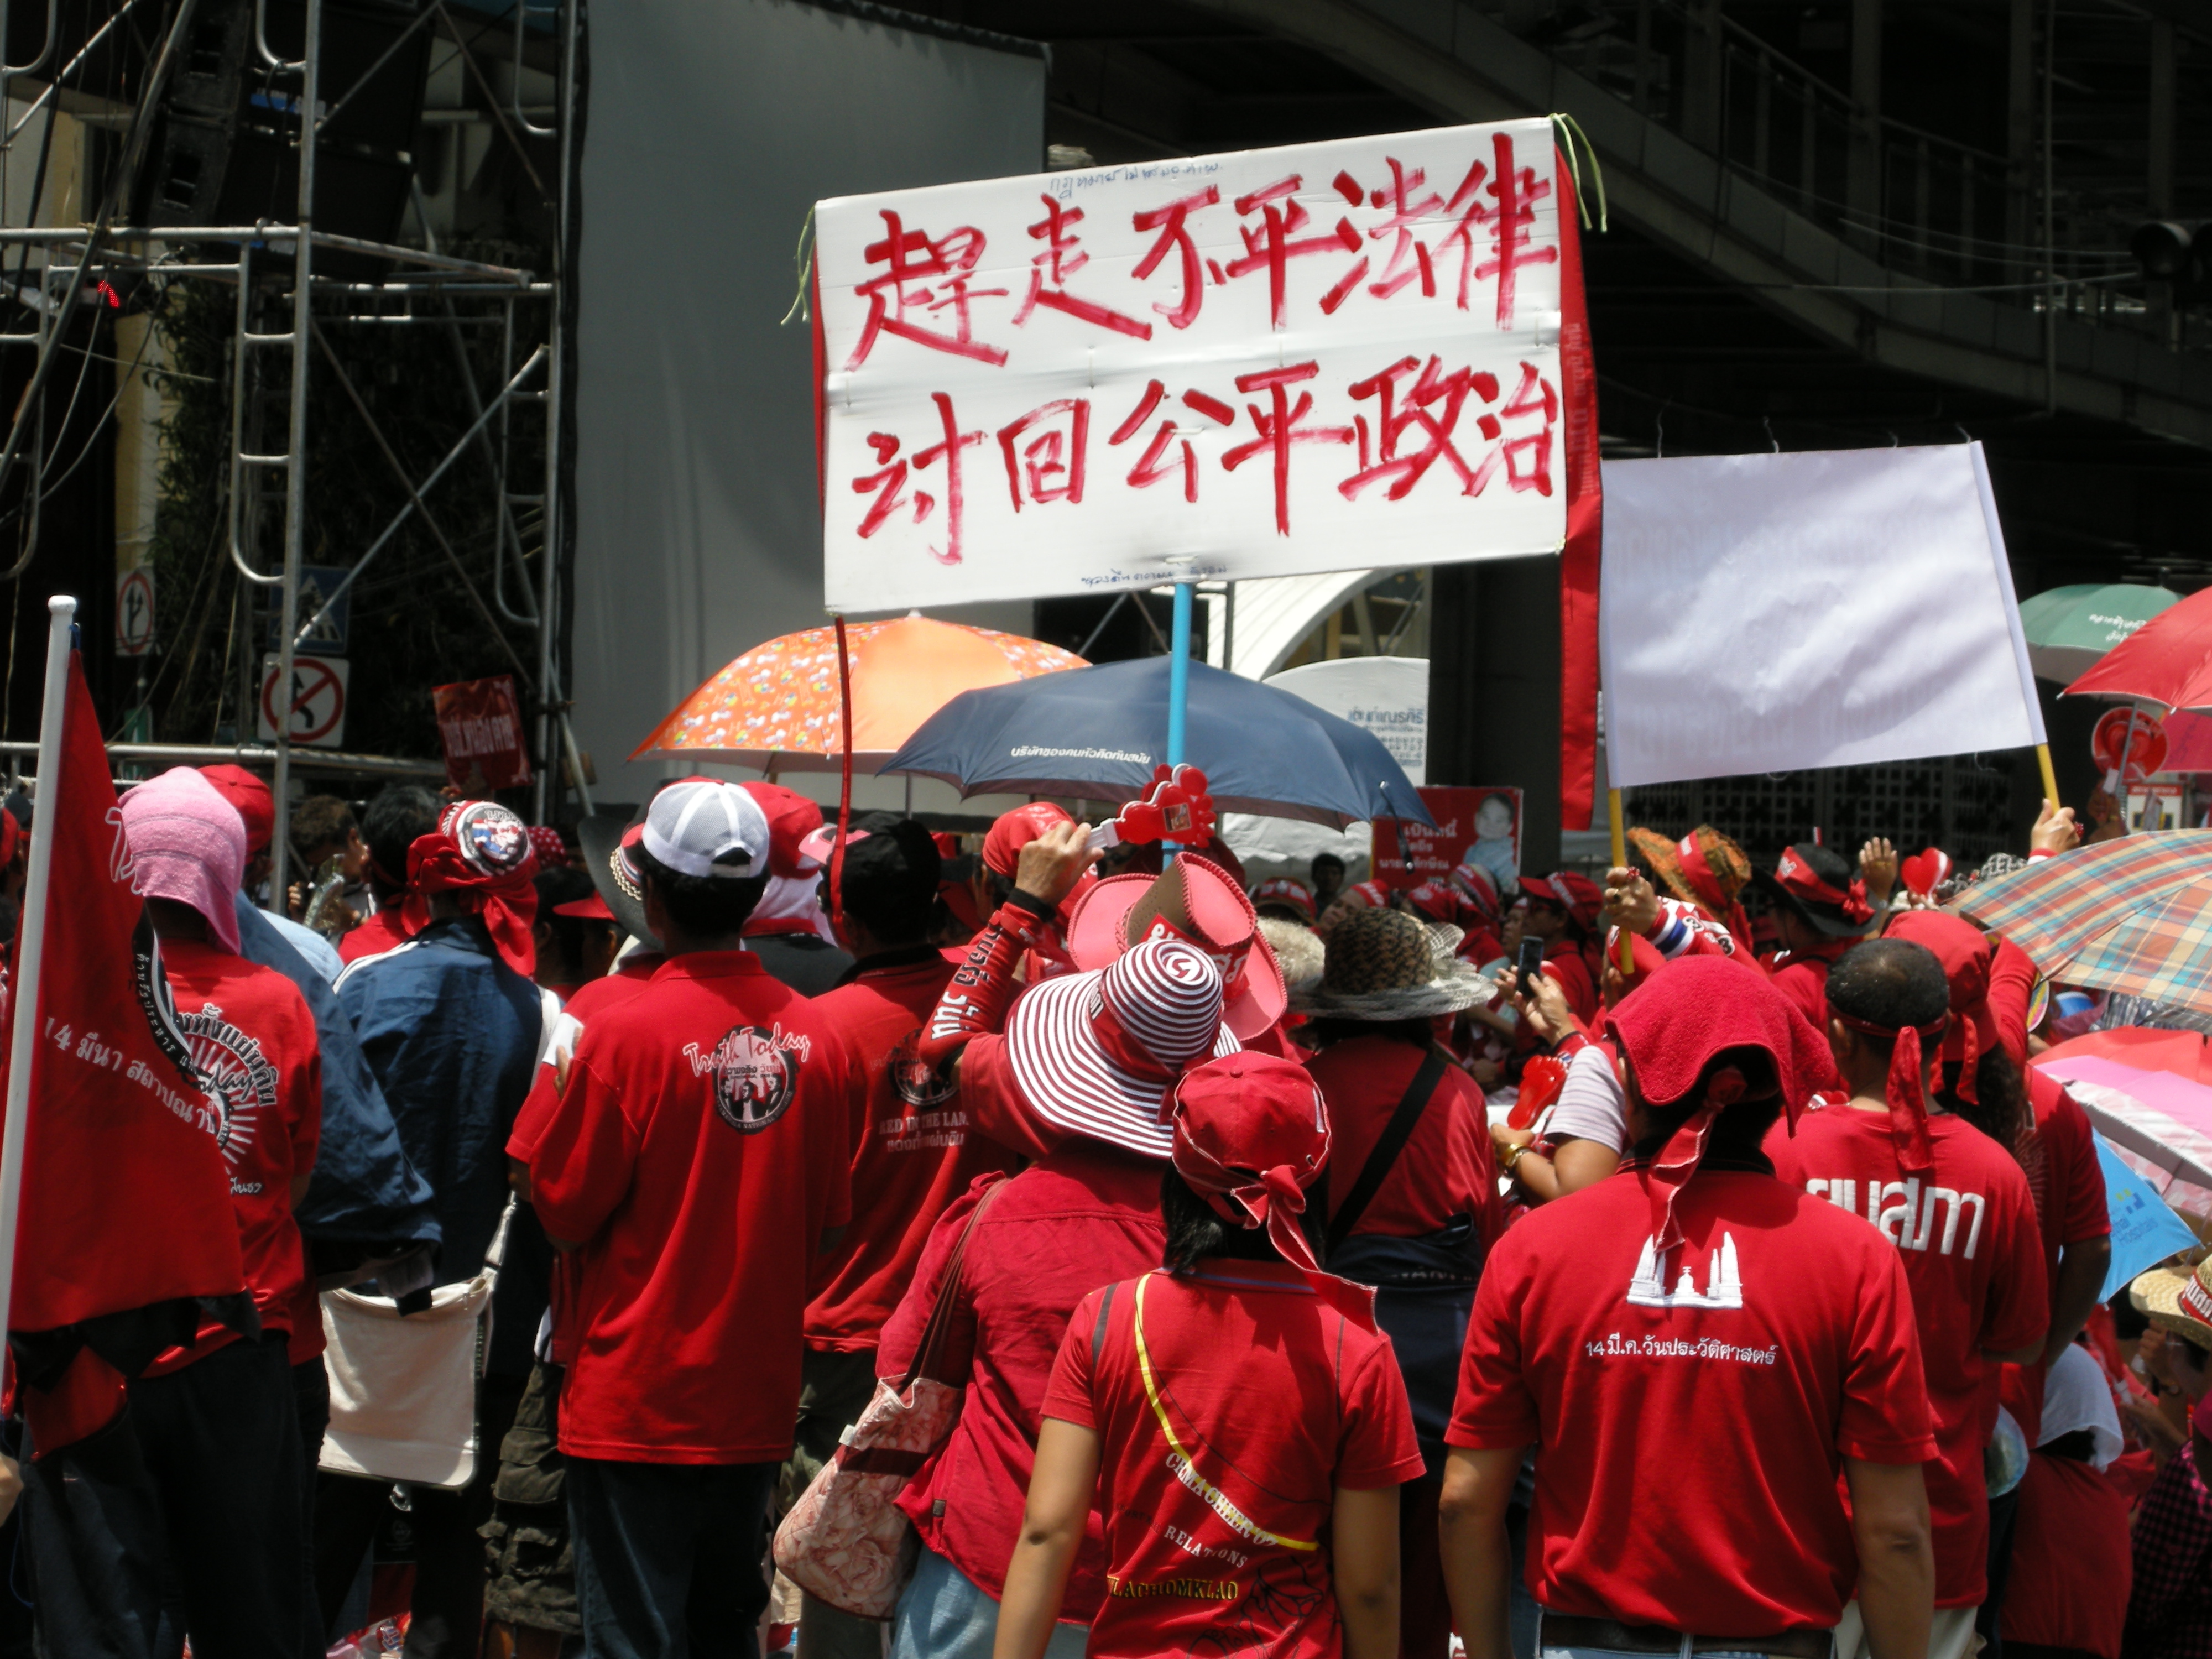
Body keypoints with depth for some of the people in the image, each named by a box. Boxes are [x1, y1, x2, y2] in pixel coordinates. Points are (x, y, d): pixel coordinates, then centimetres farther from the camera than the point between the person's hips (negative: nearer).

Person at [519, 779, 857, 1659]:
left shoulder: (625, 1033, -16)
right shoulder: (815, 1035, -2)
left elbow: (565, 1209, -8)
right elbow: (828, 1222, 7)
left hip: (637, 1398, -5)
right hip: (757, 1402, 5)